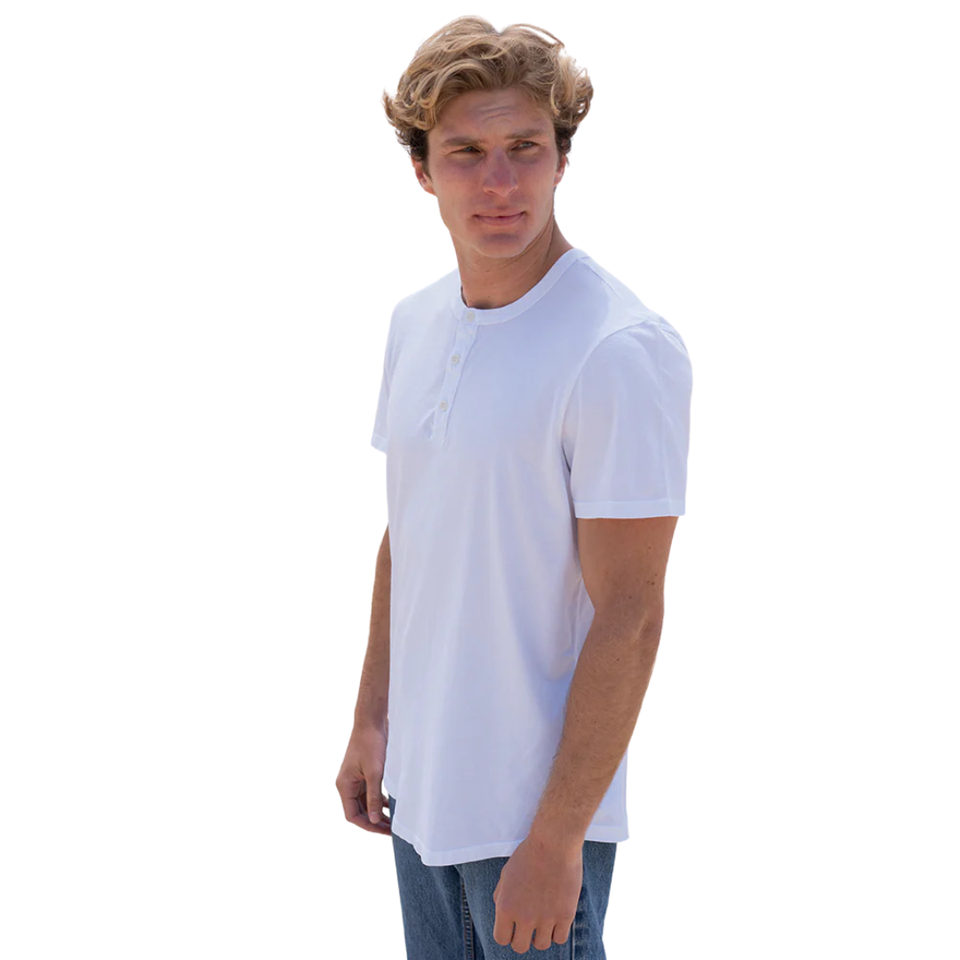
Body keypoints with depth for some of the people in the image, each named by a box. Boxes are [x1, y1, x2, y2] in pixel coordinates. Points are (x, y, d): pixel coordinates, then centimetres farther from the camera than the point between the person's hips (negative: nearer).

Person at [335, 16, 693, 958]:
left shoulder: (622, 350, -19)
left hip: (536, 807, -7)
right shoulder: (413, 323, 5)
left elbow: (628, 617, -19)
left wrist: (555, 839, -18)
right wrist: (372, 721, 13)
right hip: (419, 785, 7)